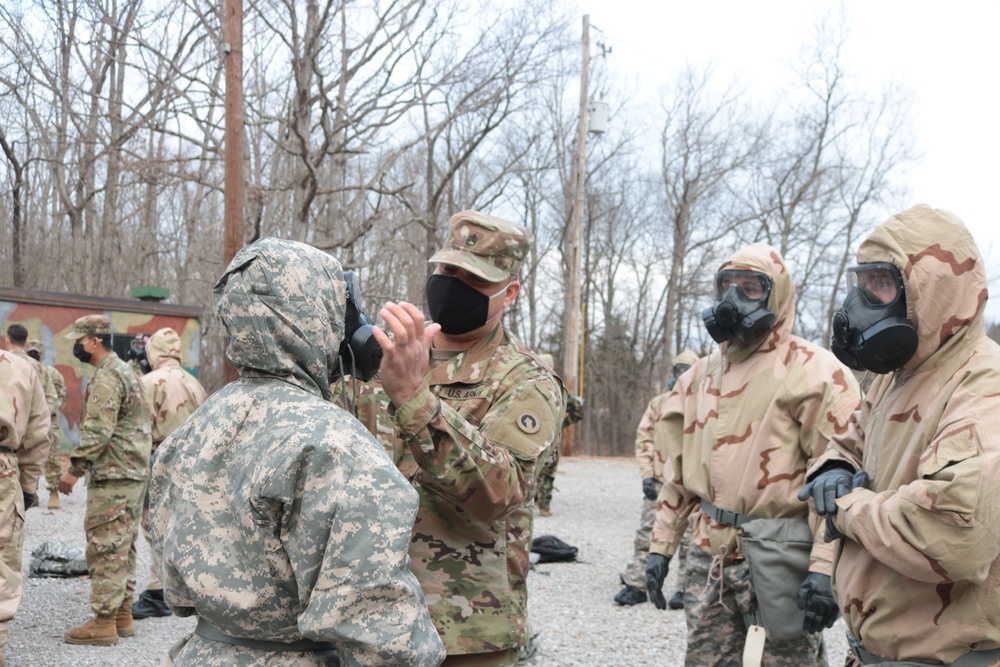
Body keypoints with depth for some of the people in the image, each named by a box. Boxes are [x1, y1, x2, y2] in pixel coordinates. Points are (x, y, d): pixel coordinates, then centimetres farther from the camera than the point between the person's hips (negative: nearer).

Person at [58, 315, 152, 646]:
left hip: (113, 476, -11)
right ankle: (123, 615, 21)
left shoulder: (106, 377, -15)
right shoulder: (126, 371, 18)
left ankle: (104, 623, -5)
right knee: (124, 547, 15)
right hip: (135, 473, 11)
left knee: (106, 548, -7)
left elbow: (97, 432, -23)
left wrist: (74, 469, -19)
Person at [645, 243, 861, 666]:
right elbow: (679, 472, 19)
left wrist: (825, 567, -20)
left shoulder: (813, 373, -7)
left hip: (779, 560, -6)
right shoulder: (702, 375, 14)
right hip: (708, 557, 6)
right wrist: (661, 544, 15)